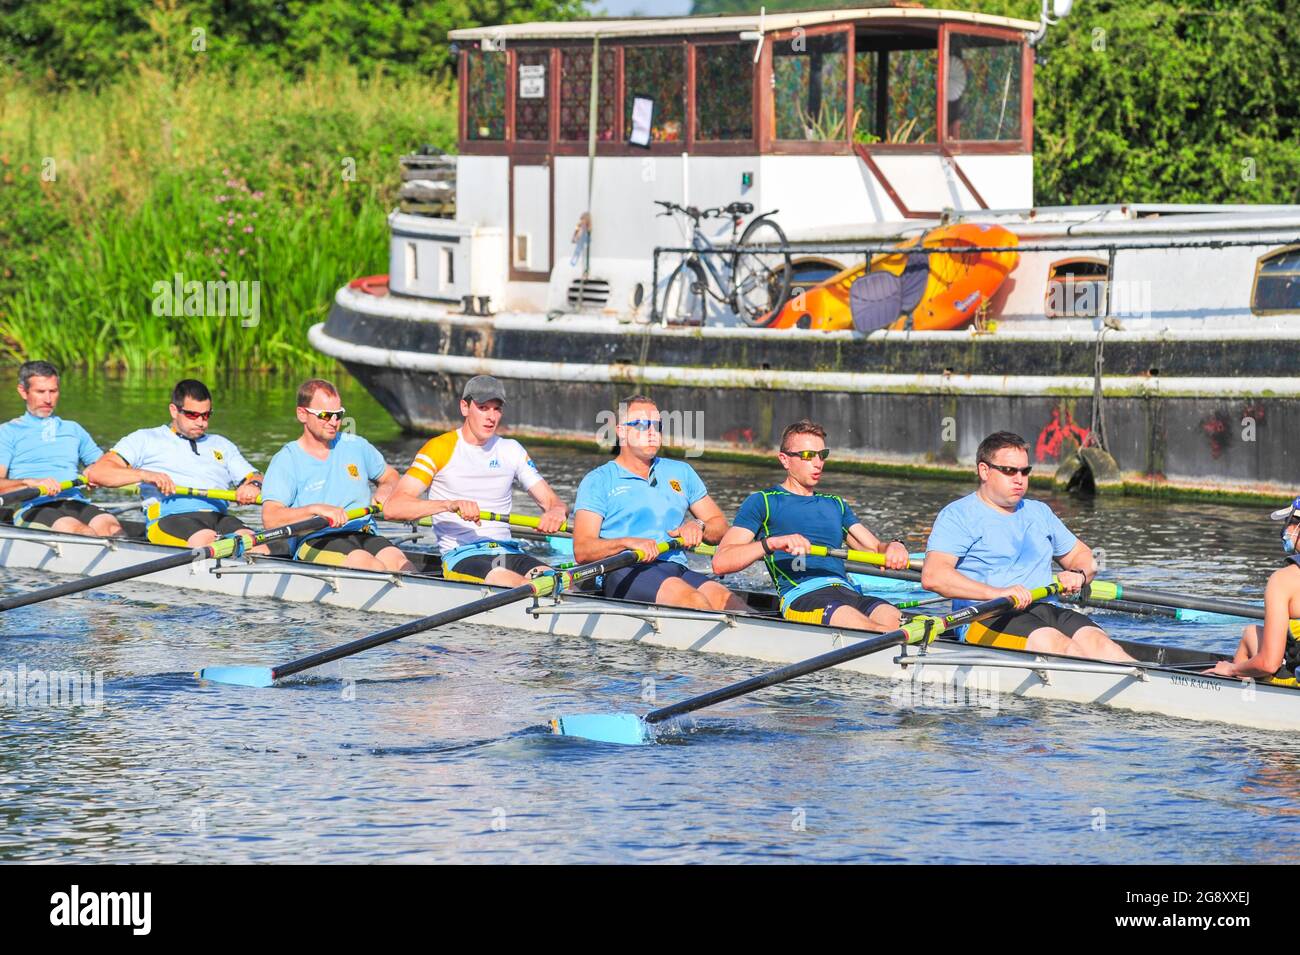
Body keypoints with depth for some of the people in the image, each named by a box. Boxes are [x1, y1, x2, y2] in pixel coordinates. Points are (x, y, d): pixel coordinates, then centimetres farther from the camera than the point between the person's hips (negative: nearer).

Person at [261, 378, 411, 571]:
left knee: (395, 559, -30)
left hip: (363, 535, 4)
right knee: (366, 563, -35)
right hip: (315, 541, -4)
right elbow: (270, 519, -11)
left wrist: (385, 490, 8)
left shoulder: (355, 446, 16)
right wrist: (317, 509, -24)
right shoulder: (286, 461, 1)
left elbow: (390, 475, 33)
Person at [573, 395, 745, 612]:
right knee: (684, 594, -37)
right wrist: (627, 543, -19)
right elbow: (581, 551, -1)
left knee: (725, 599, -30)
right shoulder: (599, 480, 11)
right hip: (624, 573, -5)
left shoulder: (680, 472, 26)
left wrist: (699, 527, 3)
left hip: (677, 569, 5)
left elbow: (720, 527, 27)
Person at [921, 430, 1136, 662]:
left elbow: (1083, 556, 34)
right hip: (988, 617, -7)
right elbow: (932, 576, -13)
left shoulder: (1039, 513, 25)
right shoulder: (958, 515, 3)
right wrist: (997, 593, -24)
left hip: (1047, 610, 7)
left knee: (1096, 641, -25)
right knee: (1053, 643, -34)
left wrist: (1079, 574, 7)